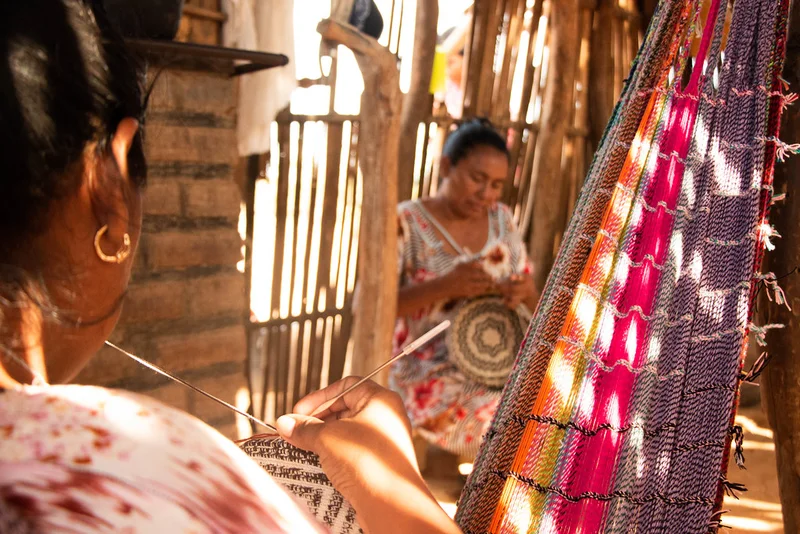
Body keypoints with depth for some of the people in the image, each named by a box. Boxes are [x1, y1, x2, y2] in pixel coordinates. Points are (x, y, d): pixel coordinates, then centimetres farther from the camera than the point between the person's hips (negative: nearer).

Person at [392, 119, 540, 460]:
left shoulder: (501, 219, 7)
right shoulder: (406, 224, -9)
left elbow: (532, 300, 12)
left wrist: (522, 292, -14)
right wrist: (444, 285, -27)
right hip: (427, 376, -6)